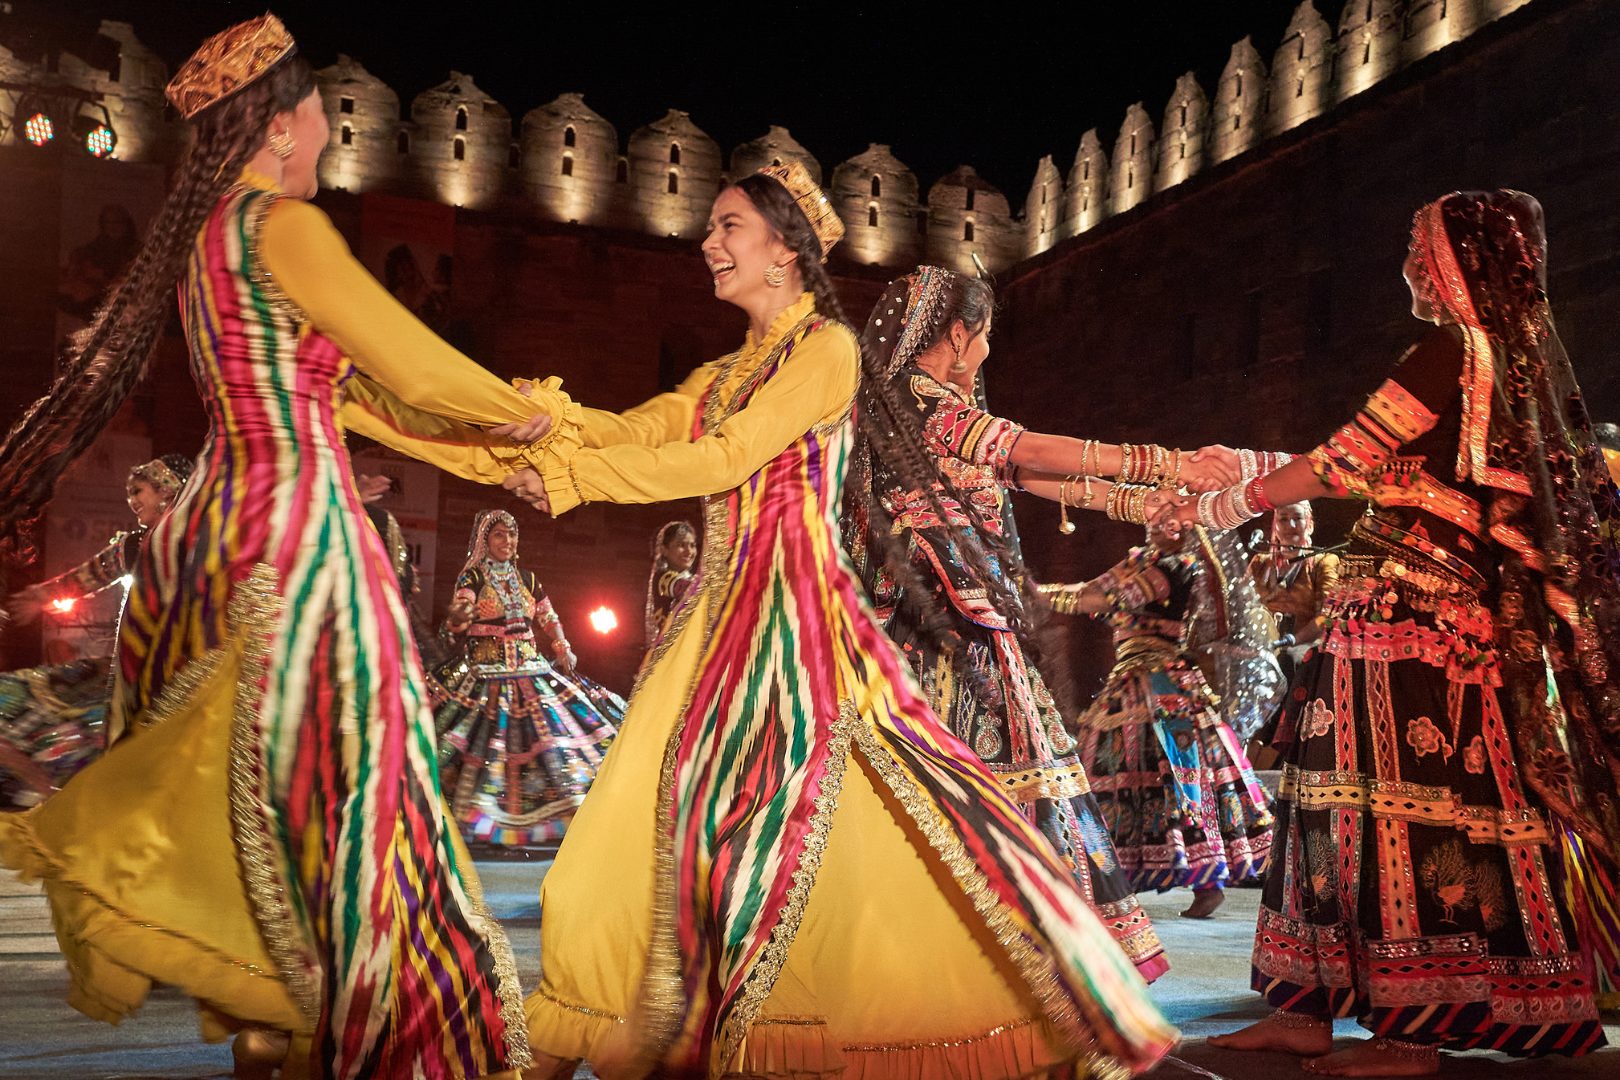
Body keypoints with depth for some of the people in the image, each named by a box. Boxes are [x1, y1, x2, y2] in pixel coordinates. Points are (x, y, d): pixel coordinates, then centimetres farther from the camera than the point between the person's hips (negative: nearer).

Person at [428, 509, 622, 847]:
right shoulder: (472, 577, -3)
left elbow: (549, 619, 19)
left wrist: (563, 652, 9)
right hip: (487, 674, -5)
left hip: (532, 671, 5)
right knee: (490, 740, -9)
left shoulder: (527, 578, 12)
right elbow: (457, 622, -16)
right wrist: (458, 617, -39)